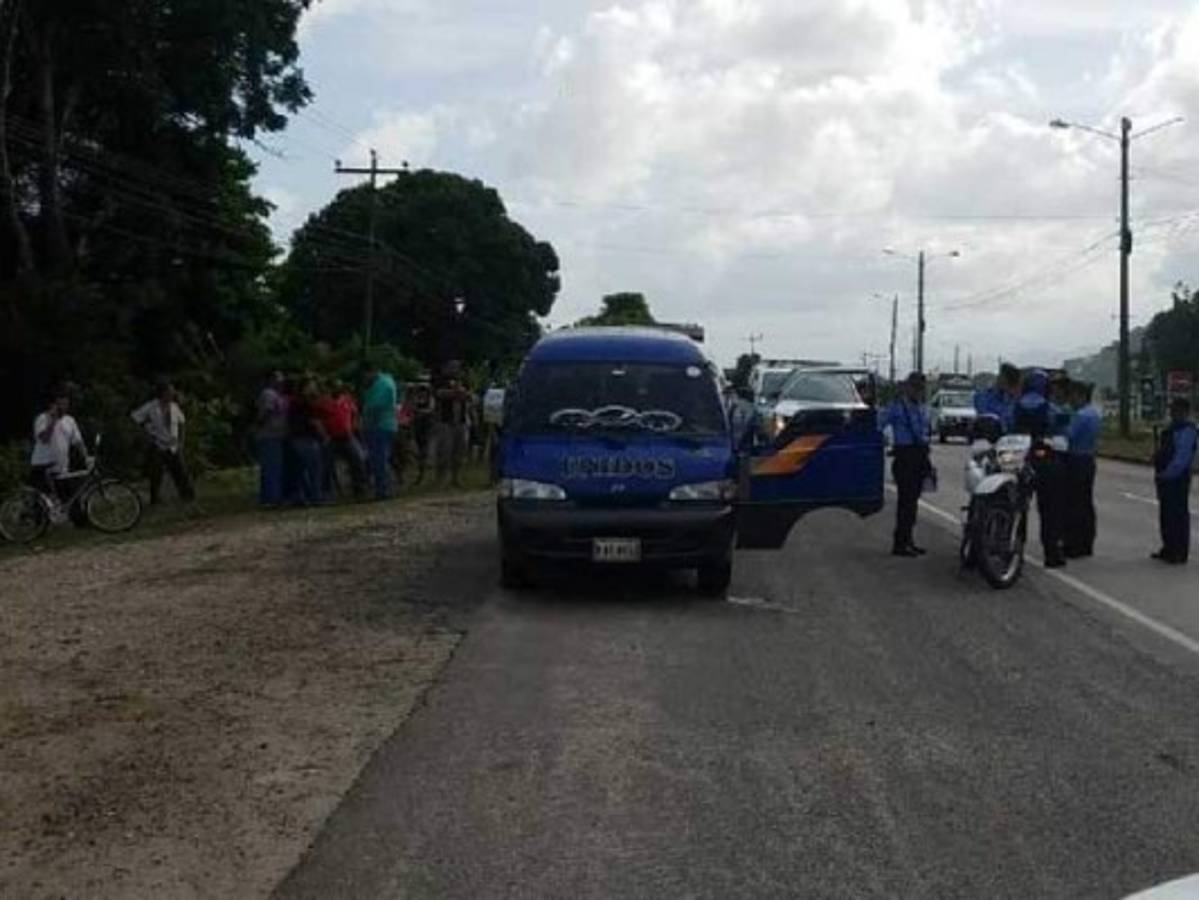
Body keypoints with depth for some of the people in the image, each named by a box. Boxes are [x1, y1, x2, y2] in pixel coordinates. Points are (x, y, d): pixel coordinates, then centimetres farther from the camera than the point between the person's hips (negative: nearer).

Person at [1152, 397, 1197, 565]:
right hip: (1166, 477, 10)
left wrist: (1167, 474, -22)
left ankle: (1180, 553, 2)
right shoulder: (1172, 427, 15)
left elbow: (1182, 457, -22)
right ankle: (1168, 548, 27)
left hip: (1177, 479, -10)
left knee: (1178, 515, -4)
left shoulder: (1187, 431, -16)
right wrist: (1160, 472, 13)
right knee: (1166, 514, 16)